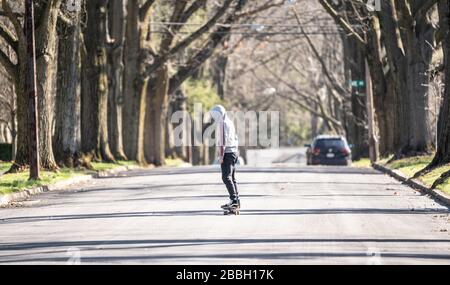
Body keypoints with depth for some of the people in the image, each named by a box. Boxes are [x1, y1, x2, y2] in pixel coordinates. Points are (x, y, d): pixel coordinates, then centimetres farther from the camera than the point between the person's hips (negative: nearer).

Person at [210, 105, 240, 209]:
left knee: (226, 177, -13)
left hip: (227, 153, -10)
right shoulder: (230, 122, 18)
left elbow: (222, 141, -18)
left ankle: (234, 200, -21)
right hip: (233, 152, 10)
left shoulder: (222, 124, -12)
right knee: (232, 178, 12)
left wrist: (221, 155, -19)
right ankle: (236, 201, 12)